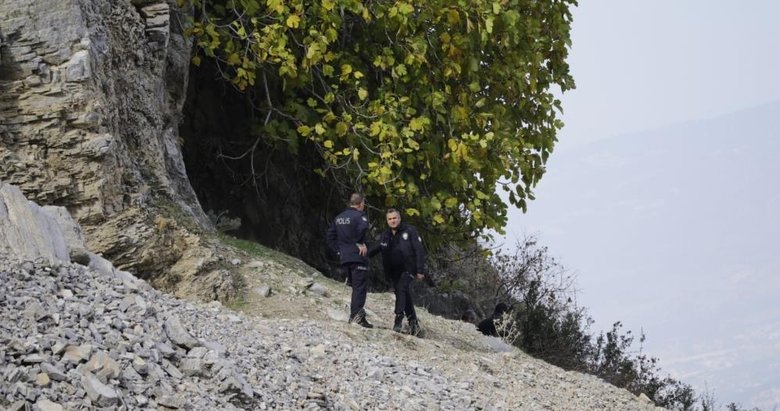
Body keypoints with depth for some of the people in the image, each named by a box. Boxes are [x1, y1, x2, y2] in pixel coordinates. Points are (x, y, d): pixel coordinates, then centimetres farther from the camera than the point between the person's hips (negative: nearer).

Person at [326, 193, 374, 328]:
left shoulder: (339, 217, 15)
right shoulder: (359, 216, -8)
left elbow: (329, 236, 16)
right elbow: (363, 228, -30)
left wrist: (337, 249, 14)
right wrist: (361, 244, -17)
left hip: (344, 258, 7)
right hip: (358, 256, -7)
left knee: (356, 286, 17)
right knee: (360, 287, -7)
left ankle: (355, 316, 17)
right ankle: (356, 315, -18)